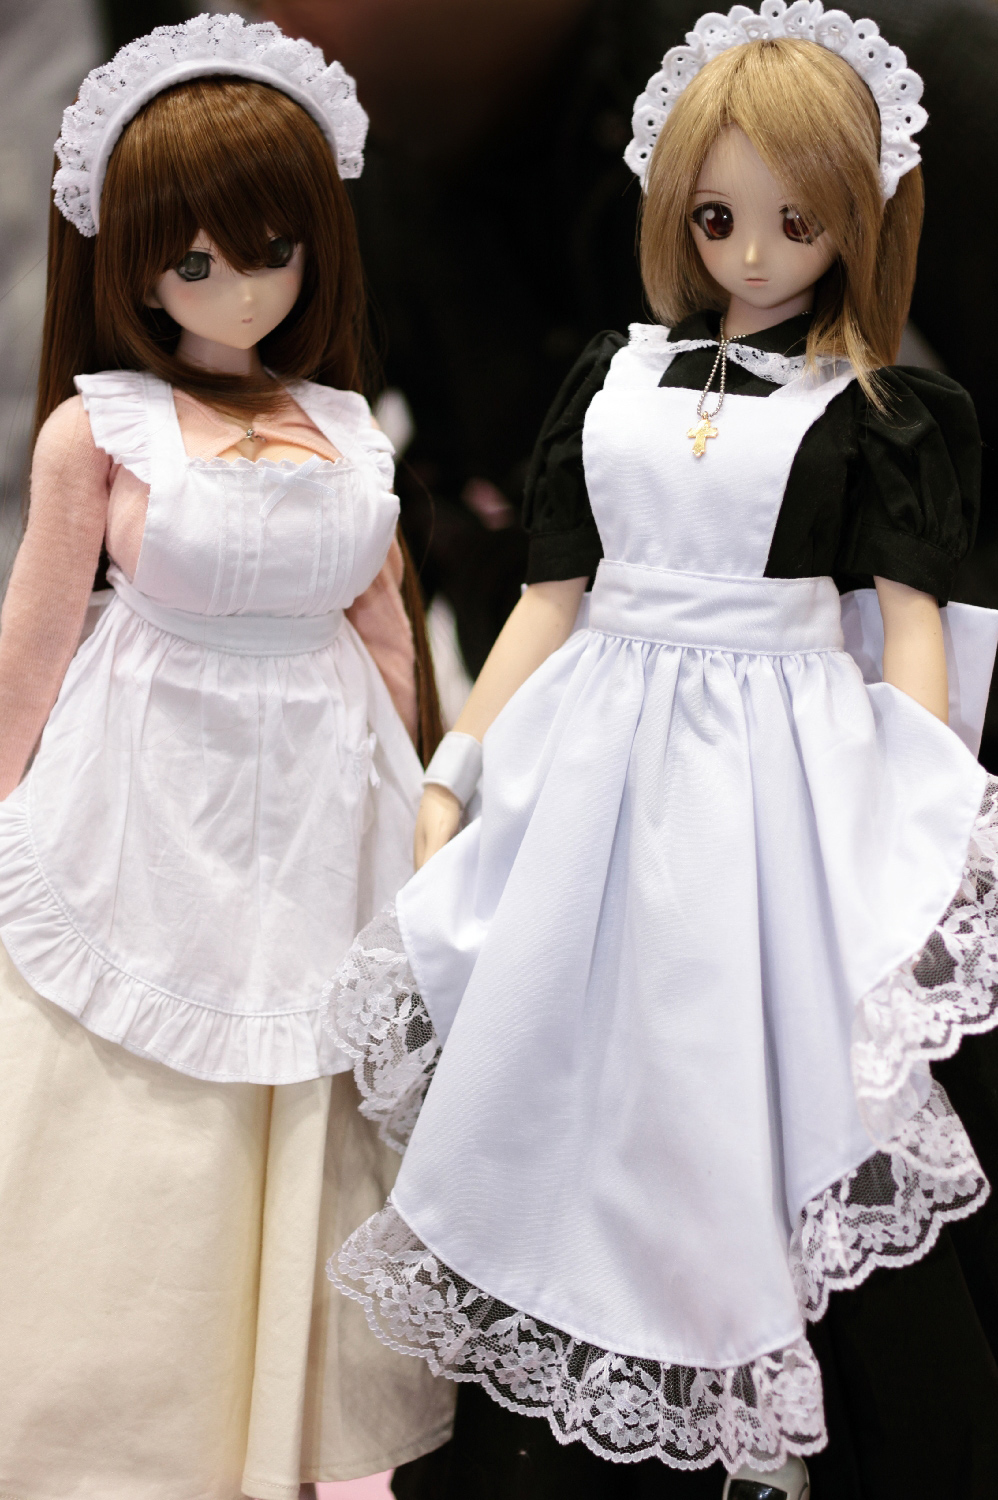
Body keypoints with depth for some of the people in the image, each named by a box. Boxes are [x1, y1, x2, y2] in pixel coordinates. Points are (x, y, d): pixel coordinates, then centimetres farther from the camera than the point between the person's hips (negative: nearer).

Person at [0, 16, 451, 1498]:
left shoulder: (346, 427, 6)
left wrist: (410, 798, 17)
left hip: (320, 803, 3)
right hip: (145, 809, -3)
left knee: (320, 1119, 10)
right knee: (142, 1125, 3)